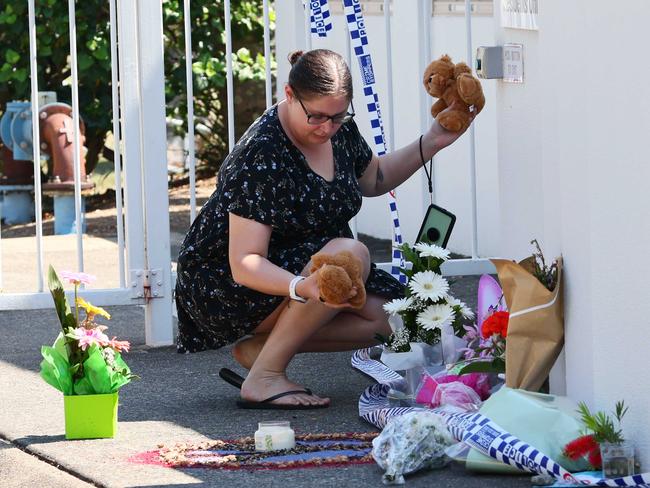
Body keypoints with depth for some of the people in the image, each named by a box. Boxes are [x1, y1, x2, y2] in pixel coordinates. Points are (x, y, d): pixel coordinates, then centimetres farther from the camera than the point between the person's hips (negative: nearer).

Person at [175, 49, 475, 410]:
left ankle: (260, 346, -4)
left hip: (304, 265, 9)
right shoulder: (261, 155, -28)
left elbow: (374, 180, 21)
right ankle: (264, 376, -23)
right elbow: (245, 263, -31)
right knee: (350, 254, -32)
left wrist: (431, 144, 7)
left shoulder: (339, 128, -3)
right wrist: (302, 287, -49)